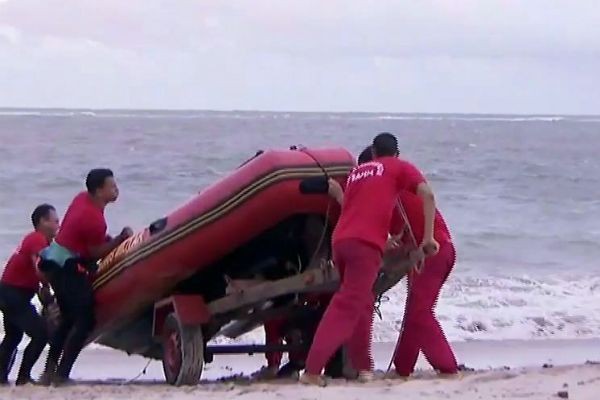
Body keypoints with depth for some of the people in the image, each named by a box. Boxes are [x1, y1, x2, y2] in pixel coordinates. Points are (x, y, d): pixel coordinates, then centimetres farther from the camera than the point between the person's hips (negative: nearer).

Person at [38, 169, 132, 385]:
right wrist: (121, 238, -9)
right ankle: (61, 374, -11)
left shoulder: (82, 198, 6)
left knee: (68, 319, 18)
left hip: (55, 262, 10)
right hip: (68, 269, -10)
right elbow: (96, 253, -15)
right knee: (85, 321, -8)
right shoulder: (94, 218, -23)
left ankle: (49, 371, 18)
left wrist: (106, 240, 12)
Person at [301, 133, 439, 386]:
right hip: (365, 243, -6)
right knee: (347, 307, -11)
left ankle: (363, 366, 19)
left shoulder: (357, 171, 30)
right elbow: (427, 194, 0)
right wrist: (428, 237, 1)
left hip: (340, 240, 6)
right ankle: (312, 370, -22)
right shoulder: (400, 167, 15)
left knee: (361, 302, 22)